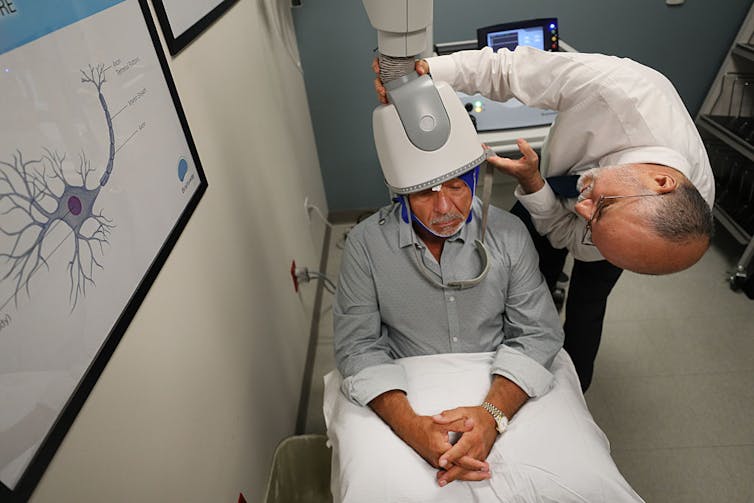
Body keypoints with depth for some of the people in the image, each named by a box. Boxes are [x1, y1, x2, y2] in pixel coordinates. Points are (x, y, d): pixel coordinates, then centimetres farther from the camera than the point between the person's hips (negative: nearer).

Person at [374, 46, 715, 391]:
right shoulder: (615, 87, -47)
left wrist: (531, 183, -43)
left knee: (585, 306, 9)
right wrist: (428, 71, -48)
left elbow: (566, 234, -28)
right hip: (553, 177, 2)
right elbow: (508, 68, -35)